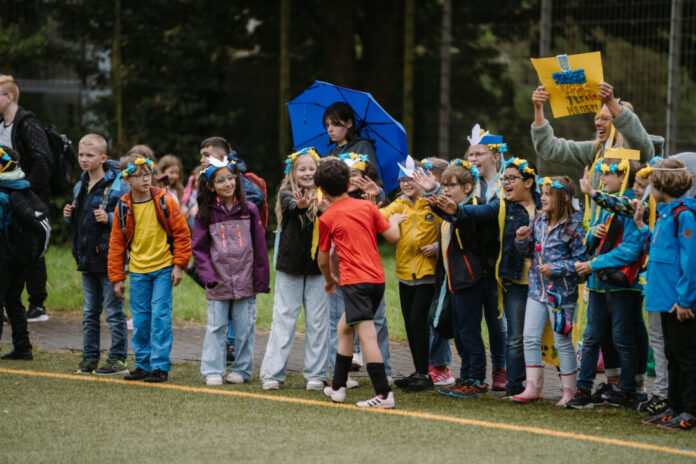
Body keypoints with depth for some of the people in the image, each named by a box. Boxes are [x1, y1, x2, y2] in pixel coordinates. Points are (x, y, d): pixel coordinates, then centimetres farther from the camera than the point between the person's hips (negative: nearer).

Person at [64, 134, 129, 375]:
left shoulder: (117, 186, -11)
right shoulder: (80, 187, 13)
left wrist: (109, 218, -25)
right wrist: (69, 216, 6)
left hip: (109, 258, -8)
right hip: (87, 259, 8)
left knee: (114, 312, -2)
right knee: (89, 312, 13)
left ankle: (118, 359, 3)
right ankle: (89, 357, 20)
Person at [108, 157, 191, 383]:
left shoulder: (165, 202, -5)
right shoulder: (123, 207, 1)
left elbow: (182, 233, 0)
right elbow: (116, 244, 7)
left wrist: (179, 265, -5)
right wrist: (117, 278, 5)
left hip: (163, 269, -3)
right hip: (137, 271, 3)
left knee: (160, 316, -7)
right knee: (140, 320, 5)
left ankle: (160, 366, -2)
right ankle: (143, 365, 17)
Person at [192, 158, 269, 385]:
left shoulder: (249, 210, 2)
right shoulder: (206, 214, 1)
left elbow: (259, 246, 4)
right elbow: (199, 248, 2)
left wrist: (261, 279, 1)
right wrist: (208, 276, -11)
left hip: (245, 281, 1)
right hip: (218, 282, 0)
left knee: (245, 328, 5)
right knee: (216, 328, 1)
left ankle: (241, 370, 16)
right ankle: (212, 371, 7)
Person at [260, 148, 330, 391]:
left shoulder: (322, 197, 3)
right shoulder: (287, 195, -1)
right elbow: (291, 208, -24)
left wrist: (325, 210, -34)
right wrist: (301, 205, -48)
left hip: (317, 269, 1)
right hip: (290, 269, -1)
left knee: (317, 322, 4)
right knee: (283, 320, 2)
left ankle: (316, 374, 11)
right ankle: (272, 373, 5)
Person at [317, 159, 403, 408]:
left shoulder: (326, 218, 2)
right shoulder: (367, 206, 9)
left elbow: (323, 259, 10)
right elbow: (393, 237, 8)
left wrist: (329, 280, 30)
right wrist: (394, 220, 30)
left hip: (354, 281, -6)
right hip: (377, 278, 6)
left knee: (367, 335, -11)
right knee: (344, 327, 21)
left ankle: (384, 394, -18)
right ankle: (338, 386, 25)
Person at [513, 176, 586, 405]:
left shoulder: (573, 226, -12)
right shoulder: (539, 221, 7)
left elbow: (580, 260, -12)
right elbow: (530, 251, 18)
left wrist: (555, 268, -19)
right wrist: (522, 240, -2)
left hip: (561, 292, -6)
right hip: (537, 289, 6)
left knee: (563, 341, 1)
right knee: (530, 338, 3)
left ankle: (569, 390, 12)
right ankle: (533, 387, 9)